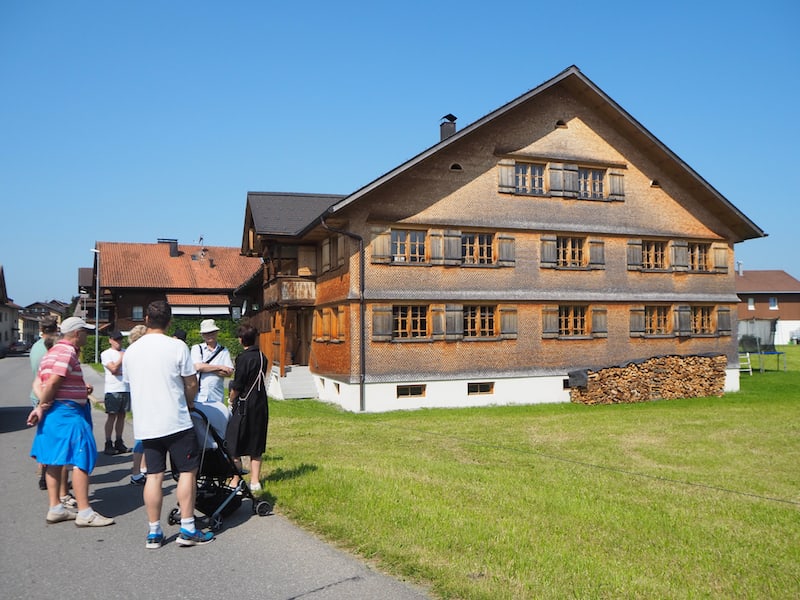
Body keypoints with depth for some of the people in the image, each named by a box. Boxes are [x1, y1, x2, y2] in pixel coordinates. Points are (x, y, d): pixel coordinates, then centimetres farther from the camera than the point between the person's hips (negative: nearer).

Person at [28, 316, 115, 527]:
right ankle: (84, 513, -6)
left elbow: (38, 384, 13)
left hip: (52, 413, 11)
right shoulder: (67, 352, -15)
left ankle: (55, 508, 21)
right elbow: (52, 383, -22)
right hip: (66, 412, -11)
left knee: (55, 460, 14)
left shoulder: (54, 351, 17)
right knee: (80, 459, -7)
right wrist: (41, 407, -9)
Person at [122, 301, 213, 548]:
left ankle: (154, 533, 14)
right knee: (187, 472, 4)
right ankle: (187, 529, 6)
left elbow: (128, 381, 16)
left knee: (154, 476, 9)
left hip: (145, 425, 5)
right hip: (176, 422, -5)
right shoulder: (176, 346, -9)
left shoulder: (132, 350, 5)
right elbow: (191, 384, -6)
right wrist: (188, 404, 13)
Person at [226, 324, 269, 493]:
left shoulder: (243, 358, -15)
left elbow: (237, 386, -13)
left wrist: (231, 400, 5)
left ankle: (235, 481, 7)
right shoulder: (262, 357, 6)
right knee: (256, 447, 13)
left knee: (233, 446, 4)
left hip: (244, 406, -7)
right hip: (261, 406, 7)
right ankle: (255, 481, 16)